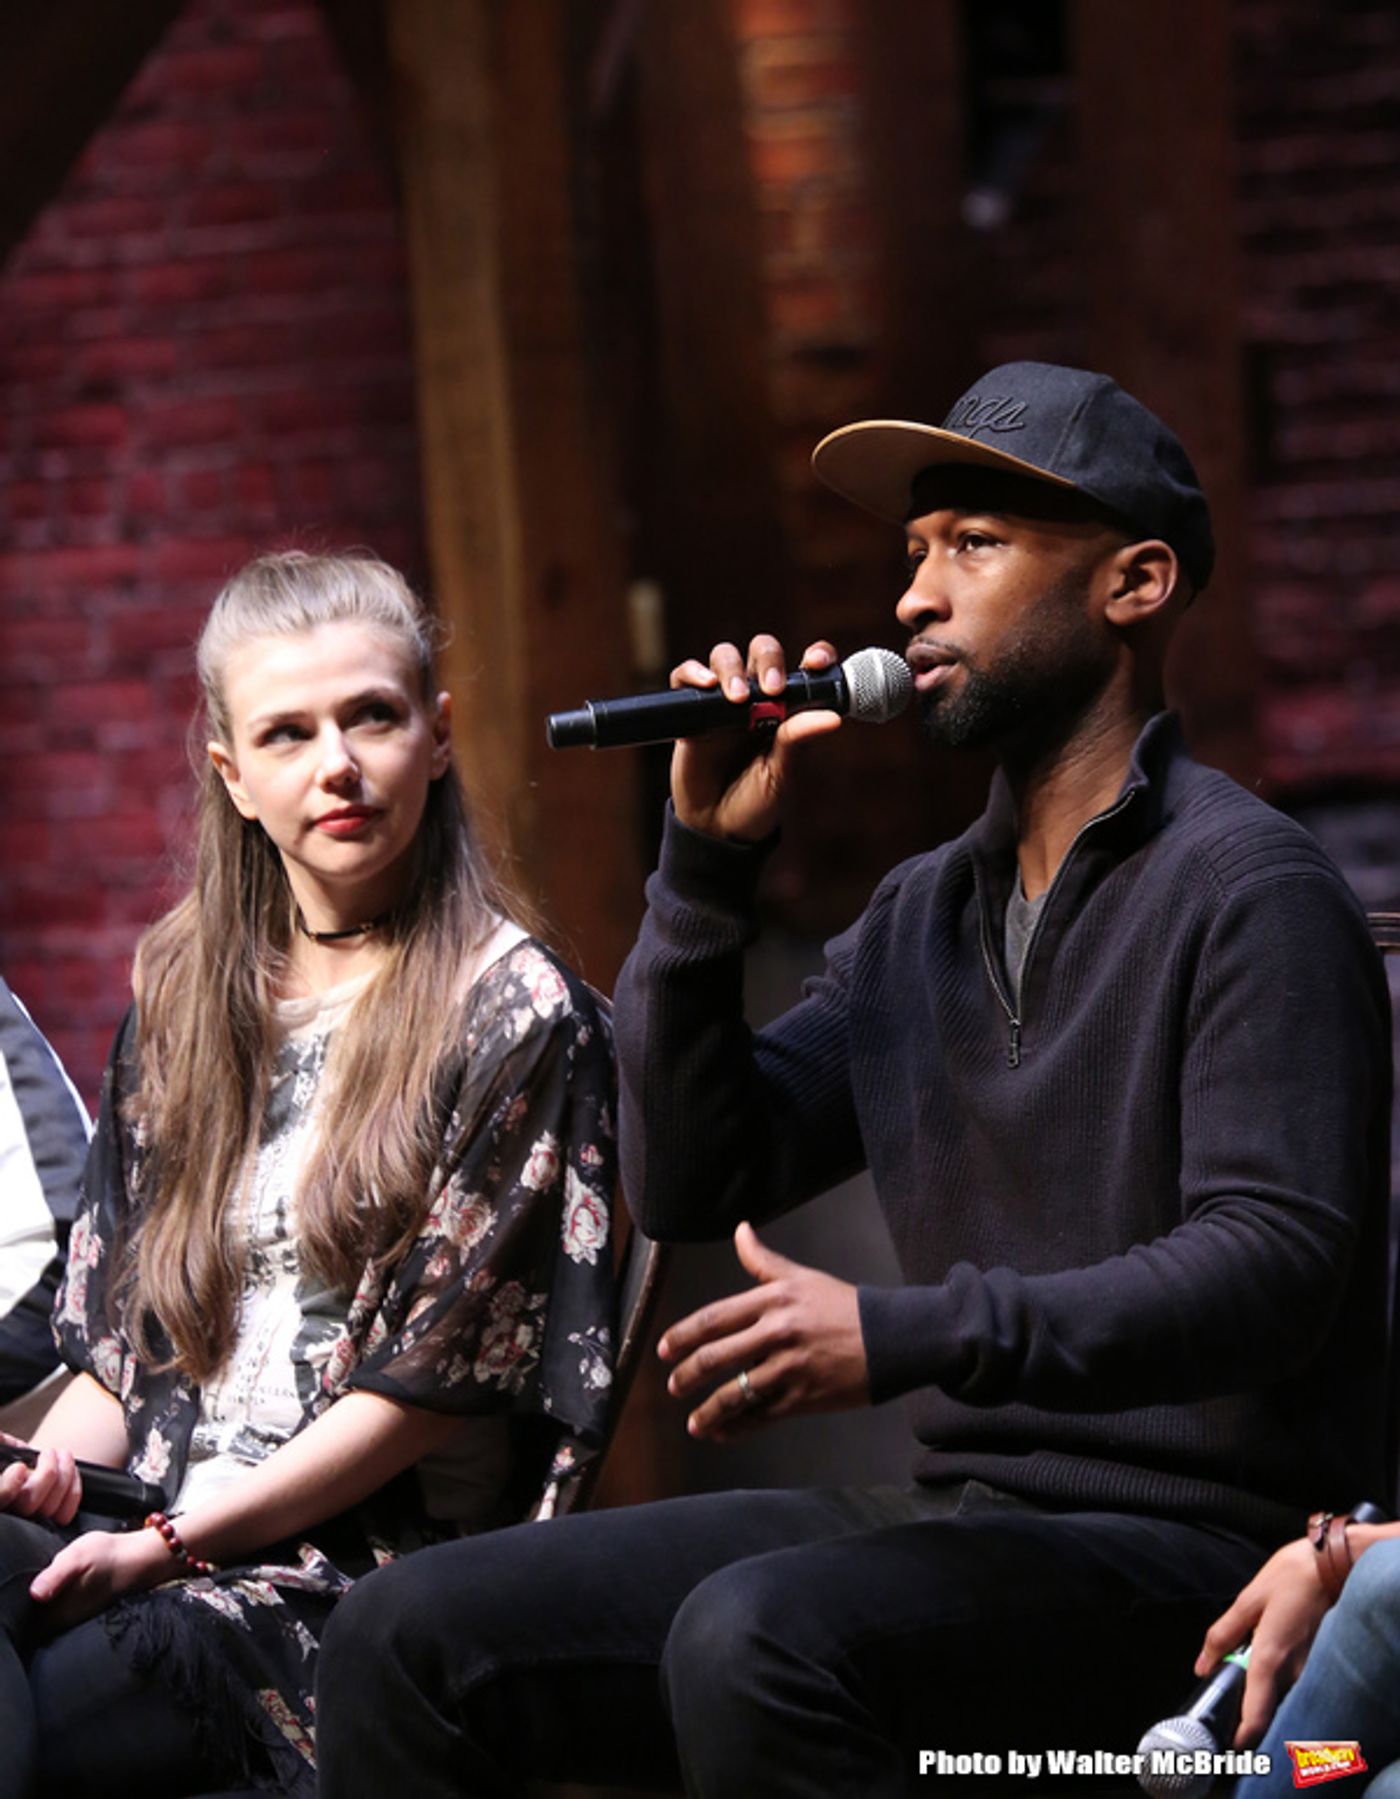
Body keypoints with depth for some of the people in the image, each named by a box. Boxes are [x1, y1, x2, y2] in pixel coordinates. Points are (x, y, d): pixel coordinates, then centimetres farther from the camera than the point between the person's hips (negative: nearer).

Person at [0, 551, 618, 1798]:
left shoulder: (515, 1014, 0)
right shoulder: (184, 993, 19)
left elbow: (435, 1381, -5)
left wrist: (175, 1540, -11)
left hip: (367, 1581, -5)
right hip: (130, 1541, 5)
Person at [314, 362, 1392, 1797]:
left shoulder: (1249, 890, -8)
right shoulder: (918, 916, 17)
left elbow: (1277, 1263, -19)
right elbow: (687, 1188, 12)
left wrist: (908, 1337, -29)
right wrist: (705, 862, 2)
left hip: (1187, 1541, -7)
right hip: (959, 1511, 8)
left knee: (757, 1638, -35)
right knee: (411, 1636, -3)